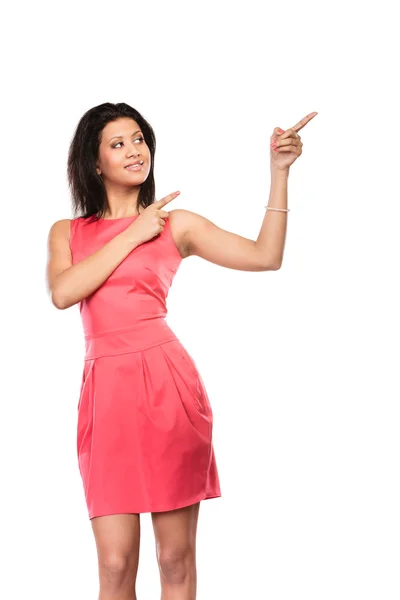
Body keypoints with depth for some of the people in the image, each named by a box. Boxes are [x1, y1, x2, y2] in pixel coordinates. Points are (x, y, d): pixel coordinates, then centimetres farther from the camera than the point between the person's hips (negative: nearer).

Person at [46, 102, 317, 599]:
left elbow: (265, 257, 1)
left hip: (169, 384, -1)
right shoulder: (67, 232, 16)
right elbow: (63, 292, -5)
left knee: (176, 558, 2)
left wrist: (279, 171, -4)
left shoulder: (177, 224, 11)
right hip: (106, 390, 1)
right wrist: (131, 236, -1)